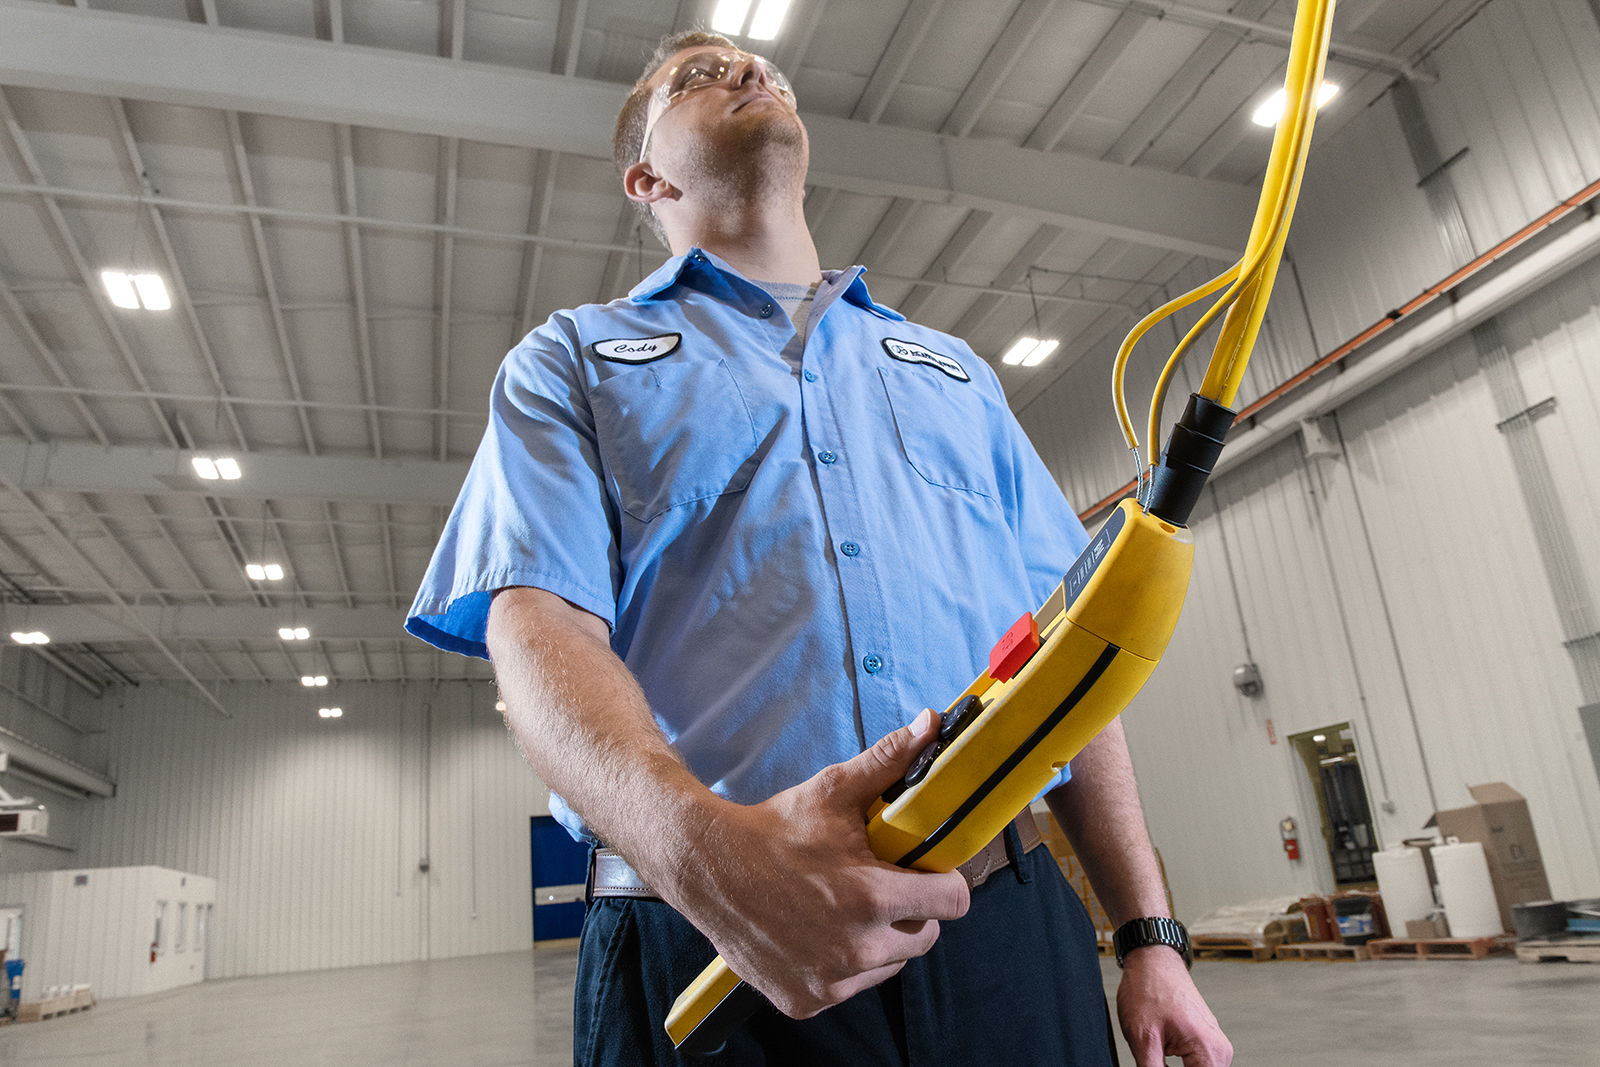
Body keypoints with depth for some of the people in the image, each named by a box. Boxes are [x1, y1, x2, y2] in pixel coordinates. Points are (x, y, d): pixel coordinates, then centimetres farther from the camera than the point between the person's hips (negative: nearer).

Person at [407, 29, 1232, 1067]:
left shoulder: (958, 371, 20)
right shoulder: (575, 360, 9)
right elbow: (535, 628, -8)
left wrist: (1152, 940, 8)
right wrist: (705, 847, -27)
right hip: (708, 957, -3)